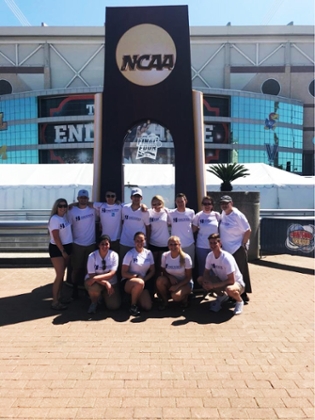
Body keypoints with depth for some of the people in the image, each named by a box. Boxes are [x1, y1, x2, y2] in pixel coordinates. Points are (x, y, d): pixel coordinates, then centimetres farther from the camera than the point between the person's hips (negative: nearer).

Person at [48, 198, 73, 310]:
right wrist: (62, 251, -17)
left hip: (67, 247, 8)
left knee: (62, 274, 14)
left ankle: (59, 296, 26)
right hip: (56, 249, -8)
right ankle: (55, 302, -1)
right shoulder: (55, 219, -18)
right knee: (60, 275, -8)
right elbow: (56, 238, -20)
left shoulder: (65, 216, 3)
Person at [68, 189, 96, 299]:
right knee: (76, 268, 7)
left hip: (91, 244, 2)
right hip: (77, 244, -1)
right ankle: (75, 288, 23)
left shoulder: (93, 209, -3)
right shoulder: (72, 211, -6)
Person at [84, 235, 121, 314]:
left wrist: (96, 278, -33)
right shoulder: (92, 256, -15)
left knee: (114, 305, -14)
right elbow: (91, 275, -16)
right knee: (94, 287, -37)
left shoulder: (114, 255, -12)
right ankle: (94, 303, -2)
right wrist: (105, 283, -30)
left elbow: (112, 273, -20)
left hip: (111, 282, 2)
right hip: (95, 282, -1)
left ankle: (104, 295, 21)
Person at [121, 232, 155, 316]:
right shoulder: (130, 254, -8)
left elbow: (152, 271, 7)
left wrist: (144, 279, -10)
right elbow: (123, 273, -9)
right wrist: (136, 276, -19)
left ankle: (134, 297, 16)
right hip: (128, 281, -4)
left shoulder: (148, 253, 4)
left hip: (143, 282, 4)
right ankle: (133, 305, -14)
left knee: (148, 306, -15)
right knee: (139, 283, -39)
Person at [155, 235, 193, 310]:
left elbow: (189, 277, -11)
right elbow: (163, 271, 2)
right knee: (160, 280, -28)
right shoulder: (165, 256, -10)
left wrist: (177, 286, -22)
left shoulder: (186, 258, -18)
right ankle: (164, 300, -3)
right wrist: (170, 277, -19)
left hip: (185, 283, -3)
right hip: (171, 282, 4)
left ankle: (184, 297, 4)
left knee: (176, 296, -34)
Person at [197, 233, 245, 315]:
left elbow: (231, 280, -29)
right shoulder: (210, 255, -10)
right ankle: (221, 296, 8)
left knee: (229, 289, -42)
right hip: (222, 281, 6)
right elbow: (206, 272, 0)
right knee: (200, 279, -10)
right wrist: (206, 282, -22)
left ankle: (239, 301, -4)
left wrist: (214, 285, -28)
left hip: (237, 282, -6)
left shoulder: (227, 258, -29)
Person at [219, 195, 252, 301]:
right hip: (226, 249, 7)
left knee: (241, 272, 3)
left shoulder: (237, 215, -15)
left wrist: (243, 244, -13)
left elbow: (248, 231, -14)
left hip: (238, 249, -7)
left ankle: (243, 294, 15)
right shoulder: (223, 214, 5)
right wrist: (222, 243, 11)